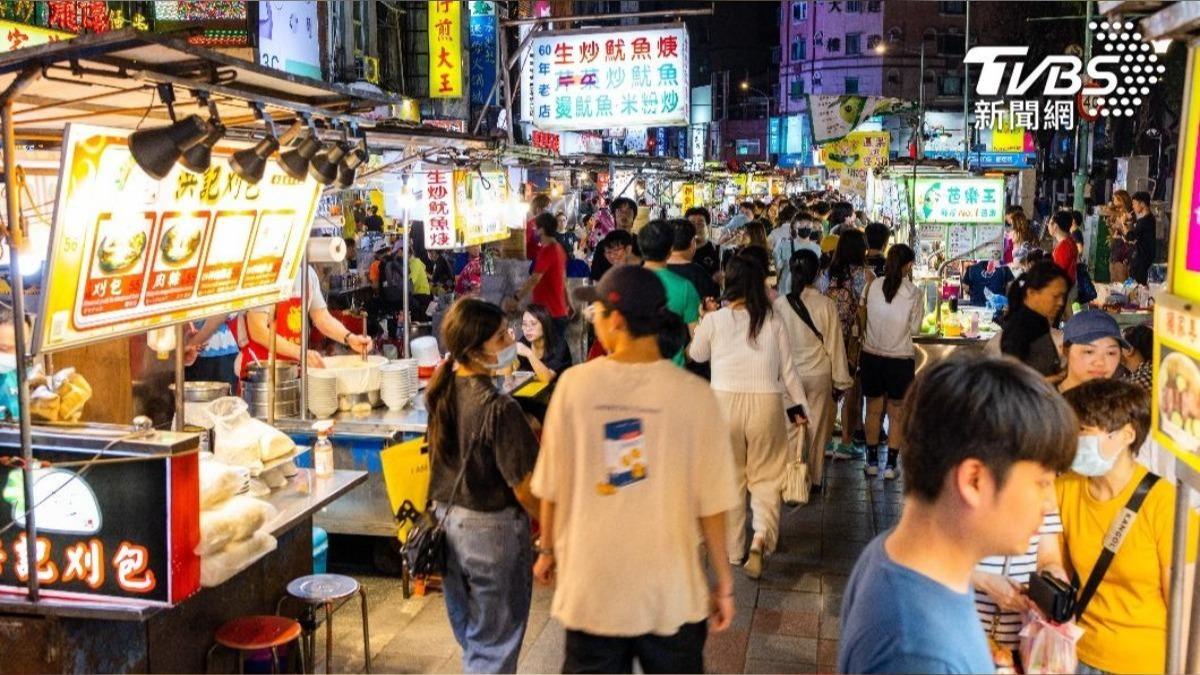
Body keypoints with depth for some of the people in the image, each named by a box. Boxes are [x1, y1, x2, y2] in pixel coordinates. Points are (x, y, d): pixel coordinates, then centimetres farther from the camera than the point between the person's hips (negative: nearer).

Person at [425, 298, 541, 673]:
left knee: (469, 633, 24)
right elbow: (525, 489, -21)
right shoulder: (499, 409, -26)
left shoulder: (441, 390, -4)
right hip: (492, 529, -7)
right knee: (495, 645, 9)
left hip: (446, 519, 7)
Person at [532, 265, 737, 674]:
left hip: (591, 585, 1)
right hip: (671, 592, -1)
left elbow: (552, 486, -2)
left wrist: (547, 550, 14)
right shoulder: (693, 394, -14)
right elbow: (711, 501, -10)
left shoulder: (575, 385, -11)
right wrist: (723, 581, 3)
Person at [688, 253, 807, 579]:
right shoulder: (773, 322, -2)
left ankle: (733, 549, 23)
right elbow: (788, 370, 5)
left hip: (725, 402, 0)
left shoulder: (714, 320, -4)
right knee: (765, 478, 11)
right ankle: (761, 536, -11)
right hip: (766, 403, 0)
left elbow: (697, 355, 15)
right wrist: (799, 404, 17)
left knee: (730, 478, 14)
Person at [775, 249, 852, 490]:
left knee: (790, 428, 8)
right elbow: (835, 345, -5)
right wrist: (841, 379, 7)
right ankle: (814, 481, 23)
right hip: (819, 374, 0)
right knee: (817, 428, 12)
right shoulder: (826, 305, -12)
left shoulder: (779, 304, -10)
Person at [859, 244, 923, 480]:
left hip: (871, 356, 2)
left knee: (873, 410, 16)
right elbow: (915, 328, -5)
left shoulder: (872, 286, -8)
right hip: (900, 358, -2)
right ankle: (890, 464, 13)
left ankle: (872, 461, 23)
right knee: (897, 413, 11)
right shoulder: (914, 294, -12)